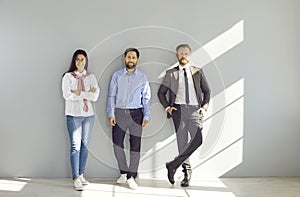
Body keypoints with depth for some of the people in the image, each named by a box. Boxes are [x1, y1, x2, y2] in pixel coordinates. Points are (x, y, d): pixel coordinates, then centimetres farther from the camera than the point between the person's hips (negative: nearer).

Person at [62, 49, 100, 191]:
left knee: (84, 145, 8)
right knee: (75, 146, -6)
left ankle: (81, 175, 19)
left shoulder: (91, 77, 8)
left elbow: (95, 96, -3)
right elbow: (66, 95, -13)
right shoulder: (68, 76, 0)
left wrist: (78, 93, -11)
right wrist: (87, 94, -10)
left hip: (88, 115, 3)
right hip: (73, 115, -3)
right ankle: (76, 178, -3)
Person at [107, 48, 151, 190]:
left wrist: (146, 116, -3)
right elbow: (111, 95, 4)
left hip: (136, 114, 0)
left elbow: (146, 98, 4)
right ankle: (124, 173, 20)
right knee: (117, 144, 1)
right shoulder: (117, 75, 5)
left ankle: (131, 177, 12)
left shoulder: (142, 77, 5)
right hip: (119, 113, 0)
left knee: (135, 146, 1)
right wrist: (111, 114, -4)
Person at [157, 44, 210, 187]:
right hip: (179, 109, 0)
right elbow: (161, 92, 15)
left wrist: (205, 106, 4)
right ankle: (187, 172, 12)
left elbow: (206, 91, 17)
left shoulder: (198, 72, 13)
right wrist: (167, 107, 2)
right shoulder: (171, 73, 11)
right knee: (182, 142, 0)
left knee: (197, 140, -16)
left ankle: (173, 165, -5)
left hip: (195, 109, 0)